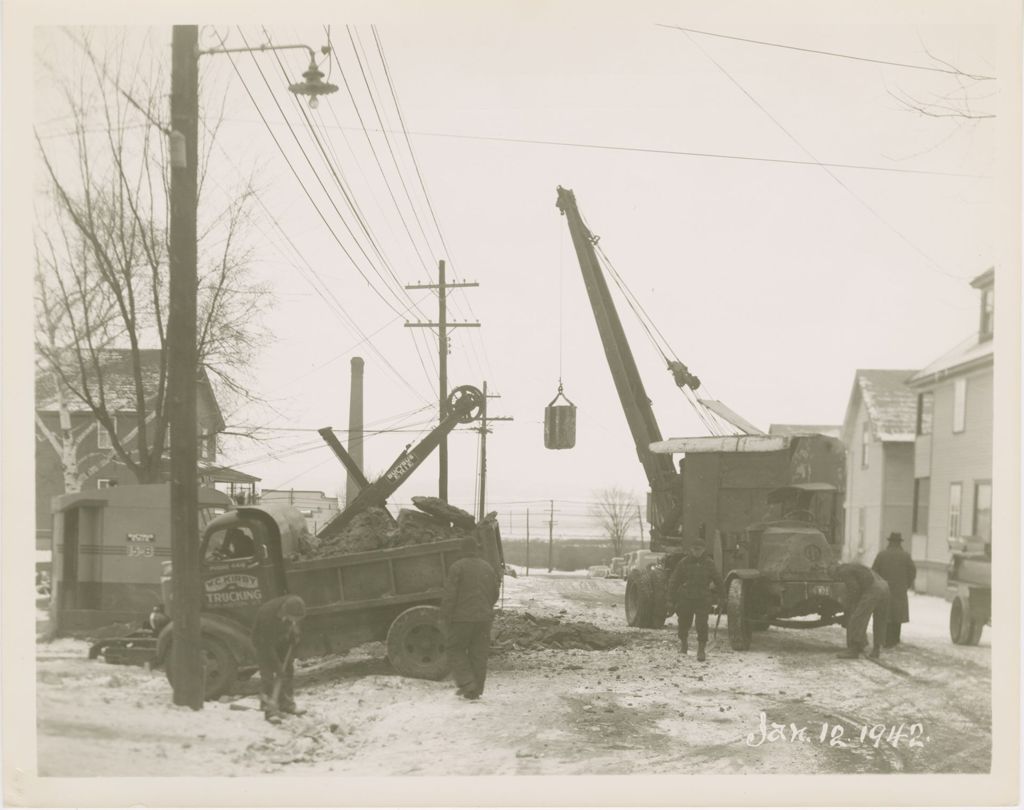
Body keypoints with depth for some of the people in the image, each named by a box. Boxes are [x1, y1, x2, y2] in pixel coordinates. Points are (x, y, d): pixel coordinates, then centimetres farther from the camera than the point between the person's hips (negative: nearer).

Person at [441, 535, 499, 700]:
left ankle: (466, 684, -4)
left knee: (455, 649, 9)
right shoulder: (488, 568, 8)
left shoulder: (457, 567, -10)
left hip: (462, 617, -5)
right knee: (479, 654, 9)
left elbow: (450, 595, -14)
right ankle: (476, 691, 12)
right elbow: (494, 595, 15)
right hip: (484, 617, 5)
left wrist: (445, 617, -6)